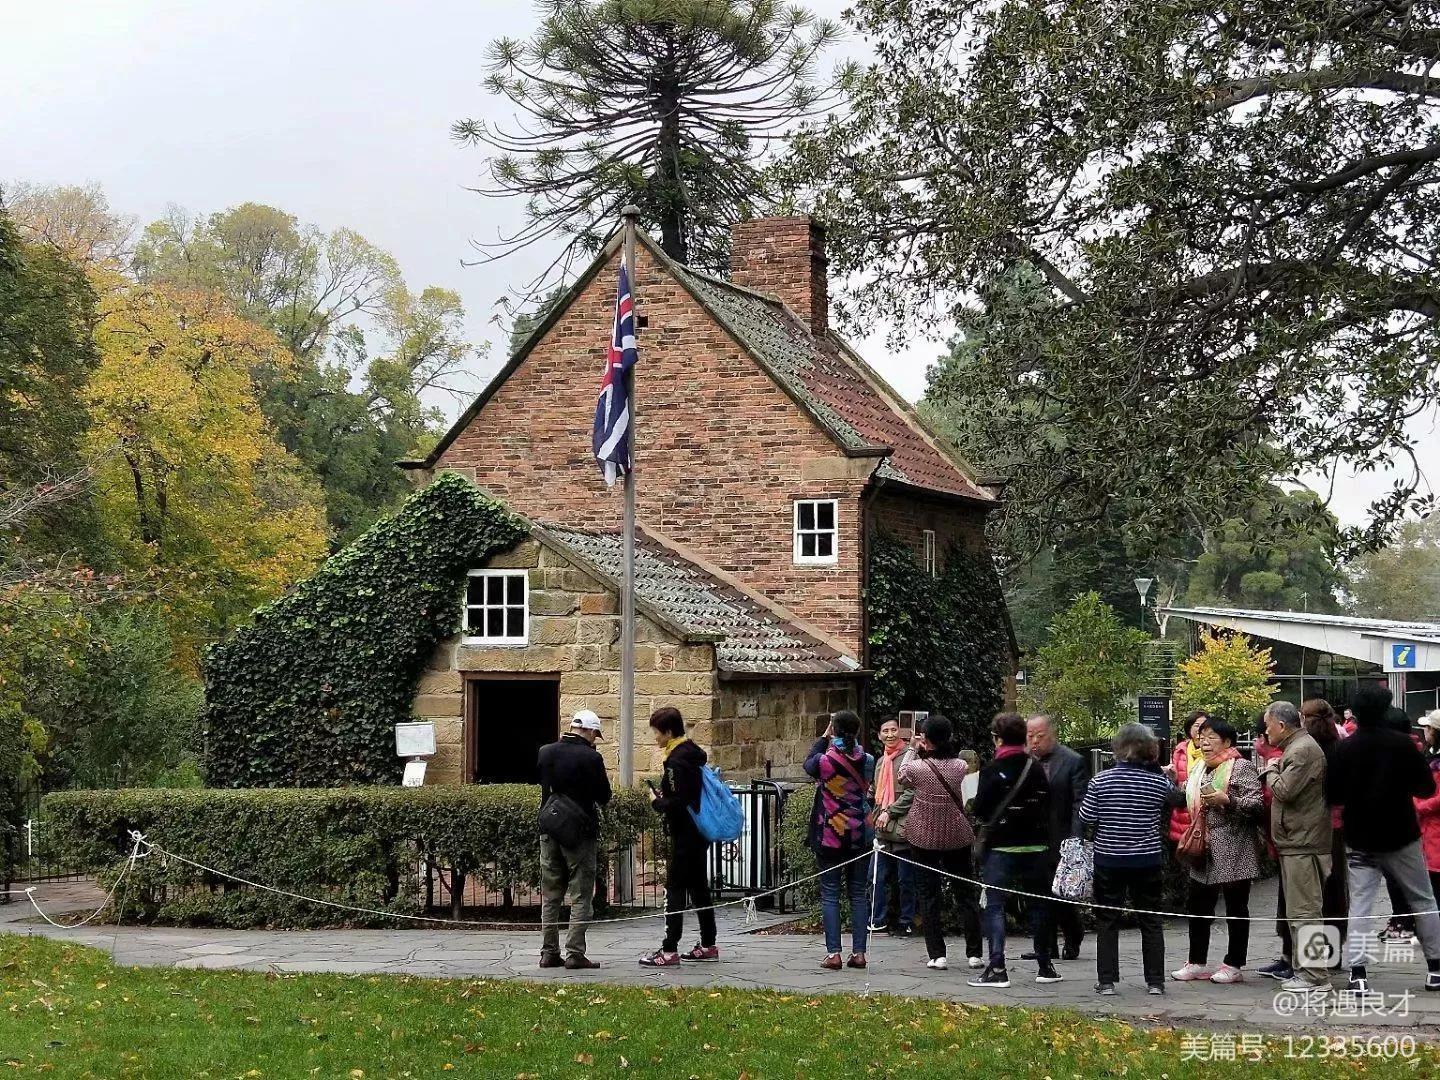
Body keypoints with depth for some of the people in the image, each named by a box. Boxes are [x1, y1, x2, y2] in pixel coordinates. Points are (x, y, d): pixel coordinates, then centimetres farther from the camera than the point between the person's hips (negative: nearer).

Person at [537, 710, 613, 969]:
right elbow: (604, 797, -5)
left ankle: (549, 952, 12)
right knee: (582, 895, 0)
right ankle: (575, 953, -5)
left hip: (549, 831, 5)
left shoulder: (545, 752, 3)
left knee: (550, 896, 12)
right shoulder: (591, 757, -13)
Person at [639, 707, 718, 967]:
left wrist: (657, 802, -7)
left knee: (674, 890, -7)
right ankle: (708, 946, 22)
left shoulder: (677, 761, -18)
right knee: (698, 887, 16)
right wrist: (664, 799, 14)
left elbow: (677, 803, -24)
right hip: (699, 832, 10)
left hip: (684, 835, -10)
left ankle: (669, 951, -8)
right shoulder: (694, 753, 11)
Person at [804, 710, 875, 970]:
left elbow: (809, 765, 10)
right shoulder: (867, 760, -5)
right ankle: (859, 952, 7)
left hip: (830, 835, -2)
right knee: (859, 894, 9)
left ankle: (833, 953, -2)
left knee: (830, 894, 3)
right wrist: (852, 741, 15)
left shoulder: (824, 760, -12)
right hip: (860, 836, 2)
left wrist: (824, 737, 19)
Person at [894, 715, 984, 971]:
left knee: (929, 895, 6)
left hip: (923, 838, -2)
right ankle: (975, 953, 12)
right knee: (965, 892, 11)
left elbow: (902, 778, 4)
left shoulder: (917, 767, -18)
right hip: (957, 837, 2)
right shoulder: (960, 767, -11)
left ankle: (937, 955, 2)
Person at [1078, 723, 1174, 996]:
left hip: (1109, 859, -1)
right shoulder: (1160, 781, -8)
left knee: (1107, 920, 8)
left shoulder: (1102, 779, -10)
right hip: (1148, 860, 1)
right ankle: (1155, 981, 12)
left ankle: (1106, 980, 6)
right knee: (1151, 920, 11)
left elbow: (1086, 817, -5)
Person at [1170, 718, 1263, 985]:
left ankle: (1234, 965, 8)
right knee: (1198, 906, 9)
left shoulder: (1241, 768, -9)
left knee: (1236, 908, 2)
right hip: (1205, 850, 8)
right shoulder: (1199, 770, 16)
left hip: (1232, 852, -8)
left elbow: (1257, 804, -18)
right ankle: (1196, 963, 17)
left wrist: (1226, 800, -25)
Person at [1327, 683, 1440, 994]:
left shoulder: (1344, 749, -7)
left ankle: (1358, 973, -8)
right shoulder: (1402, 744, -11)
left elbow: (1332, 795, -1)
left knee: (1359, 906, 2)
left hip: (1360, 840, 1)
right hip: (1401, 837, -1)